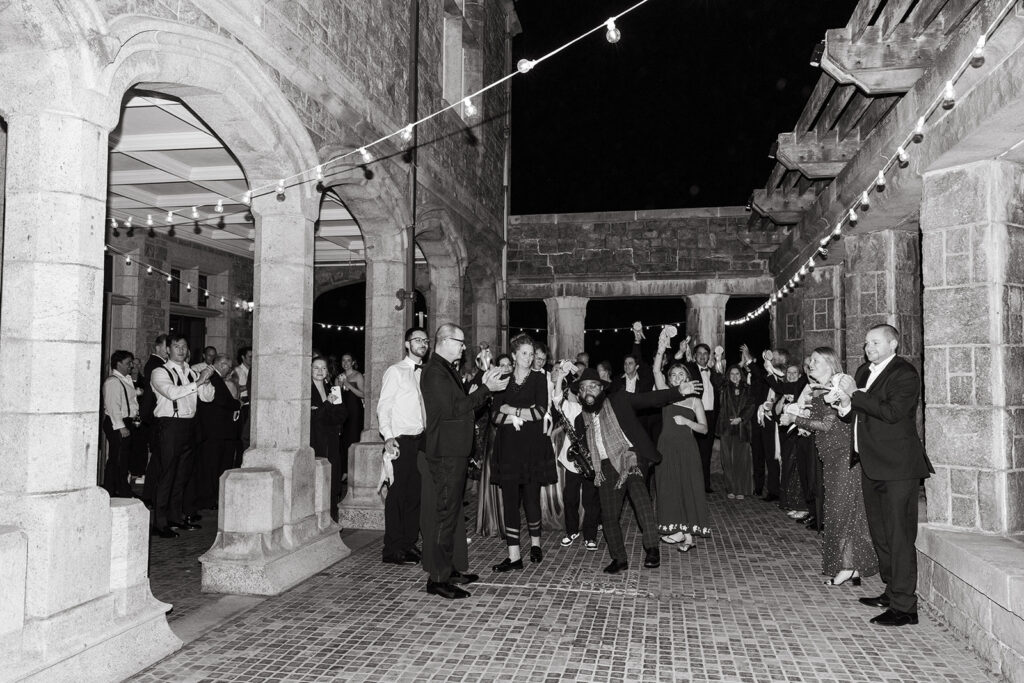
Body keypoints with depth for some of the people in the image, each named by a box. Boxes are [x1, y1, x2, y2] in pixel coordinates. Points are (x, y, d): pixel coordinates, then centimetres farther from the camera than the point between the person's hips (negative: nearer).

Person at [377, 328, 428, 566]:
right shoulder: (395, 371, -3)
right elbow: (383, 406, -8)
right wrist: (388, 436, -19)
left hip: (422, 439, 6)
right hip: (401, 439, -6)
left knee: (416, 492, 9)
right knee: (397, 494, -2)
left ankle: (409, 543, 19)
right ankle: (393, 549, 6)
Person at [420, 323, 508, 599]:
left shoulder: (446, 370, 17)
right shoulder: (435, 372, -16)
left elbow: (461, 402, 17)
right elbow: (452, 409, -23)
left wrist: (484, 386, 7)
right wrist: (485, 389, -18)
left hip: (453, 453, 11)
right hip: (445, 454, -11)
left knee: (452, 511, 16)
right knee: (444, 512, -7)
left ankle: (451, 568, 27)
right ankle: (437, 578, 0)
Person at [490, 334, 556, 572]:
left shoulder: (539, 379, 5)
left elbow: (540, 412, -7)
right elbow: (497, 416, 1)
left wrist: (512, 411, -4)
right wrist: (522, 415, -12)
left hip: (532, 446, -1)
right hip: (508, 447, 2)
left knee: (531, 496, 1)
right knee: (509, 499, -2)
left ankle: (535, 543, 25)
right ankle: (514, 555, 2)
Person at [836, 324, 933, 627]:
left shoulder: (905, 374, -11)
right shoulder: (864, 372, 15)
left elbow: (892, 412, -24)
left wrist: (855, 394, -18)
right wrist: (846, 405, -3)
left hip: (897, 468, -9)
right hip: (872, 466, 9)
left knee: (899, 536, -5)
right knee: (880, 533, 17)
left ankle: (904, 606, 2)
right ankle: (892, 591, 30)